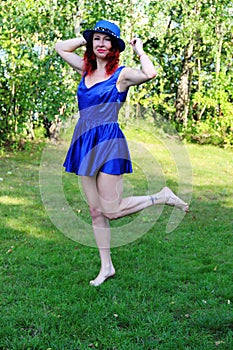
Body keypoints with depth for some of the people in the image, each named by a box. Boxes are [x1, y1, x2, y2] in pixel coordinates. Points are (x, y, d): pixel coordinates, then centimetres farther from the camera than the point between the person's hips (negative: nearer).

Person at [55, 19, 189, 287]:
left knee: (112, 210, -6)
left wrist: (139, 50, -10)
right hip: (85, 143, 7)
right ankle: (106, 267, 22)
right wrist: (87, 38, 15)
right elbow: (60, 47, 24)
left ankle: (163, 197, 14)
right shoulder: (86, 69, 11)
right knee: (95, 210, 11)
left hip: (108, 143, -6)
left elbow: (150, 73, -27)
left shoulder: (121, 74, -7)